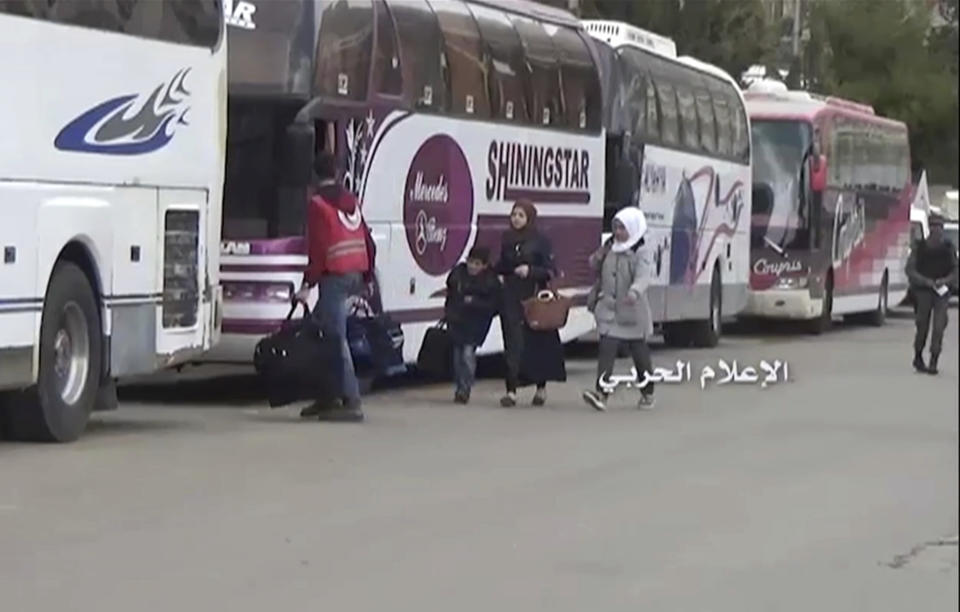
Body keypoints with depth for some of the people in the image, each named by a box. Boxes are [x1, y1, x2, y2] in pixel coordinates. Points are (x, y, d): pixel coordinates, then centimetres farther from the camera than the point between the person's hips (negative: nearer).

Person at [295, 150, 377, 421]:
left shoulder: (318, 203, -7)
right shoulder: (350, 200, 16)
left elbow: (317, 247, -14)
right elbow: (368, 242, 17)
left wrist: (308, 284, -13)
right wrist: (366, 277, 24)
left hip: (334, 275, -8)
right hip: (355, 274, 8)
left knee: (336, 338, -7)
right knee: (319, 329, 17)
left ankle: (351, 401, -12)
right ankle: (329, 396, 18)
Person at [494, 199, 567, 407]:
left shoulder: (541, 241, -6)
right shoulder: (506, 239, 8)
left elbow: (550, 271, -9)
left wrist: (530, 270, -22)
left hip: (534, 298, -3)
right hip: (511, 299, 3)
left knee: (538, 343, 7)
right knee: (513, 344, -3)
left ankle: (541, 388, 23)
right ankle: (511, 391, -6)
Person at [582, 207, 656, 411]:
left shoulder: (639, 253, -10)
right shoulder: (609, 249, 8)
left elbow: (643, 277, -26)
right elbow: (599, 272, 22)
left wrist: (634, 293, -46)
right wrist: (596, 260, -1)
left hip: (632, 313, -4)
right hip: (609, 311, 4)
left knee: (640, 353, 10)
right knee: (606, 349, -11)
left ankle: (647, 394, 26)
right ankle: (601, 392, -20)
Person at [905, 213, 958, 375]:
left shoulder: (949, 248, 4)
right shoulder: (919, 247, 2)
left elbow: (955, 271, 6)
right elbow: (910, 270, -1)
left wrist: (945, 281, -14)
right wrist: (925, 281, -16)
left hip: (942, 292, 0)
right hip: (923, 291, 0)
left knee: (939, 328, -11)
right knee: (922, 327, 5)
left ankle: (933, 363, -11)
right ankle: (918, 358, 26)